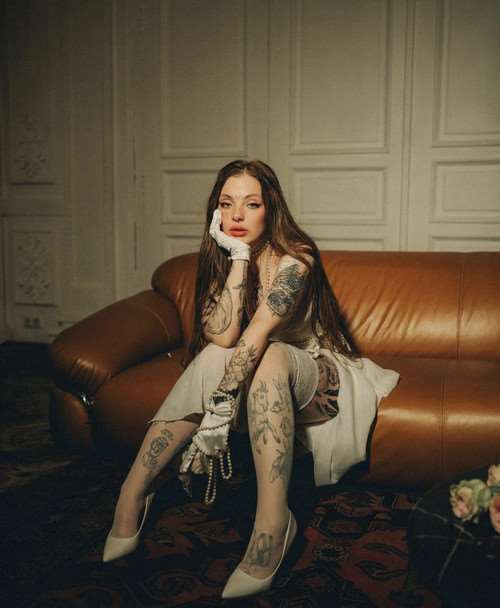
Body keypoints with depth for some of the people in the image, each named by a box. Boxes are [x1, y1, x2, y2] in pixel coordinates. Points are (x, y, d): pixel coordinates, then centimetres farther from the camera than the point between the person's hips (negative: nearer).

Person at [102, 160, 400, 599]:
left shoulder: (294, 259, -19)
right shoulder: (220, 259, -3)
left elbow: (260, 331, -33)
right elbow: (222, 336, -20)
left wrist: (220, 403, -43)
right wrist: (239, 256, -23)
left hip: (316, 379, -4)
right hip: (259, 381, 4)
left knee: (268, 356, -36)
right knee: (214, 357, -28)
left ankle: (271, 523, -39)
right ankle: (132, 497, -24)